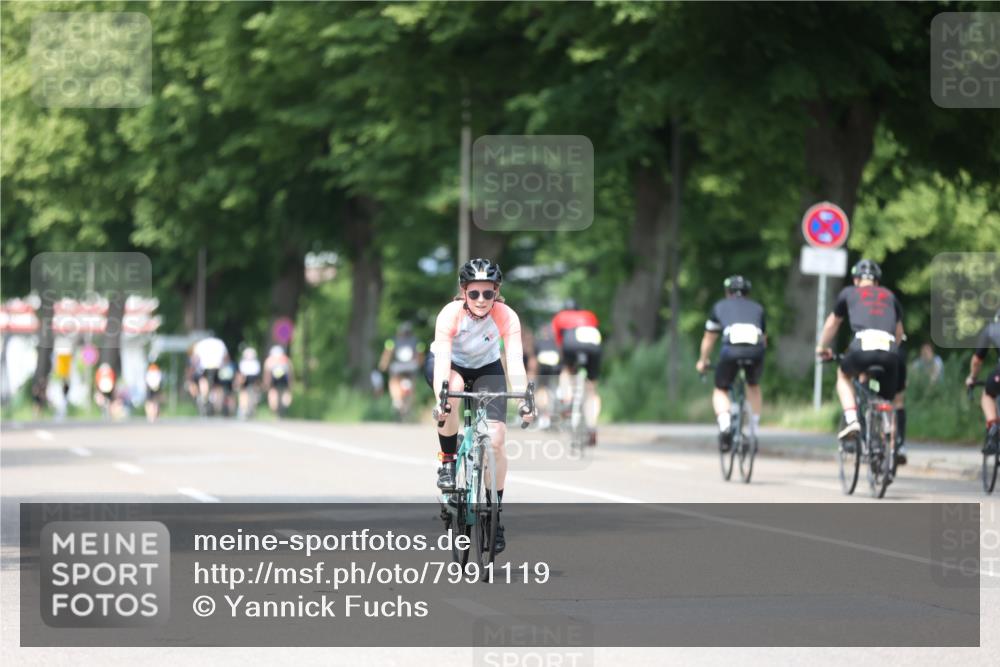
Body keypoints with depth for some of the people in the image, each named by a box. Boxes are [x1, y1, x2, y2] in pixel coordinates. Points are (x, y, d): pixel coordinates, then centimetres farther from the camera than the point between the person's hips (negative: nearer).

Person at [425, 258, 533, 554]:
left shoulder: (506, 316, -28)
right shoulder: (450, 314, -31)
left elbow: (515, 361, -35)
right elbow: (443, 360, -39)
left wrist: (522, 400, -50)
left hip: (486, 368, 1)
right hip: (450, 364, -1)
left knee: (495, 440, -15)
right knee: (453, 387, -38)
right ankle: (447, 462, -17)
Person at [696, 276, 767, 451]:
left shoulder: (720, 306, 28)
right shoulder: (757, 308, 32)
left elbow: (709, 339, 37)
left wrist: (702, 361, 52)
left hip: (731, 349, -2)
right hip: (755, 351, 2)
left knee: (720, 391, 17)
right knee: (754, 386, 31)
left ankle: (724, 424, -10)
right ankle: (755, 428, 22)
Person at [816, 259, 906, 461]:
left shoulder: (849, 293, 24)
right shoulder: (890, 296, 28)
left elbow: (832, 323, 38)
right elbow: (899, 332, 37)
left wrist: (822, 347, 54)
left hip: (863, 346, -2)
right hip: (890, 351, 2)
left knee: (843, 375, 29)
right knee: (887, 401, 21)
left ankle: (851, 421, 8)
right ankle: (894, 446, 9)